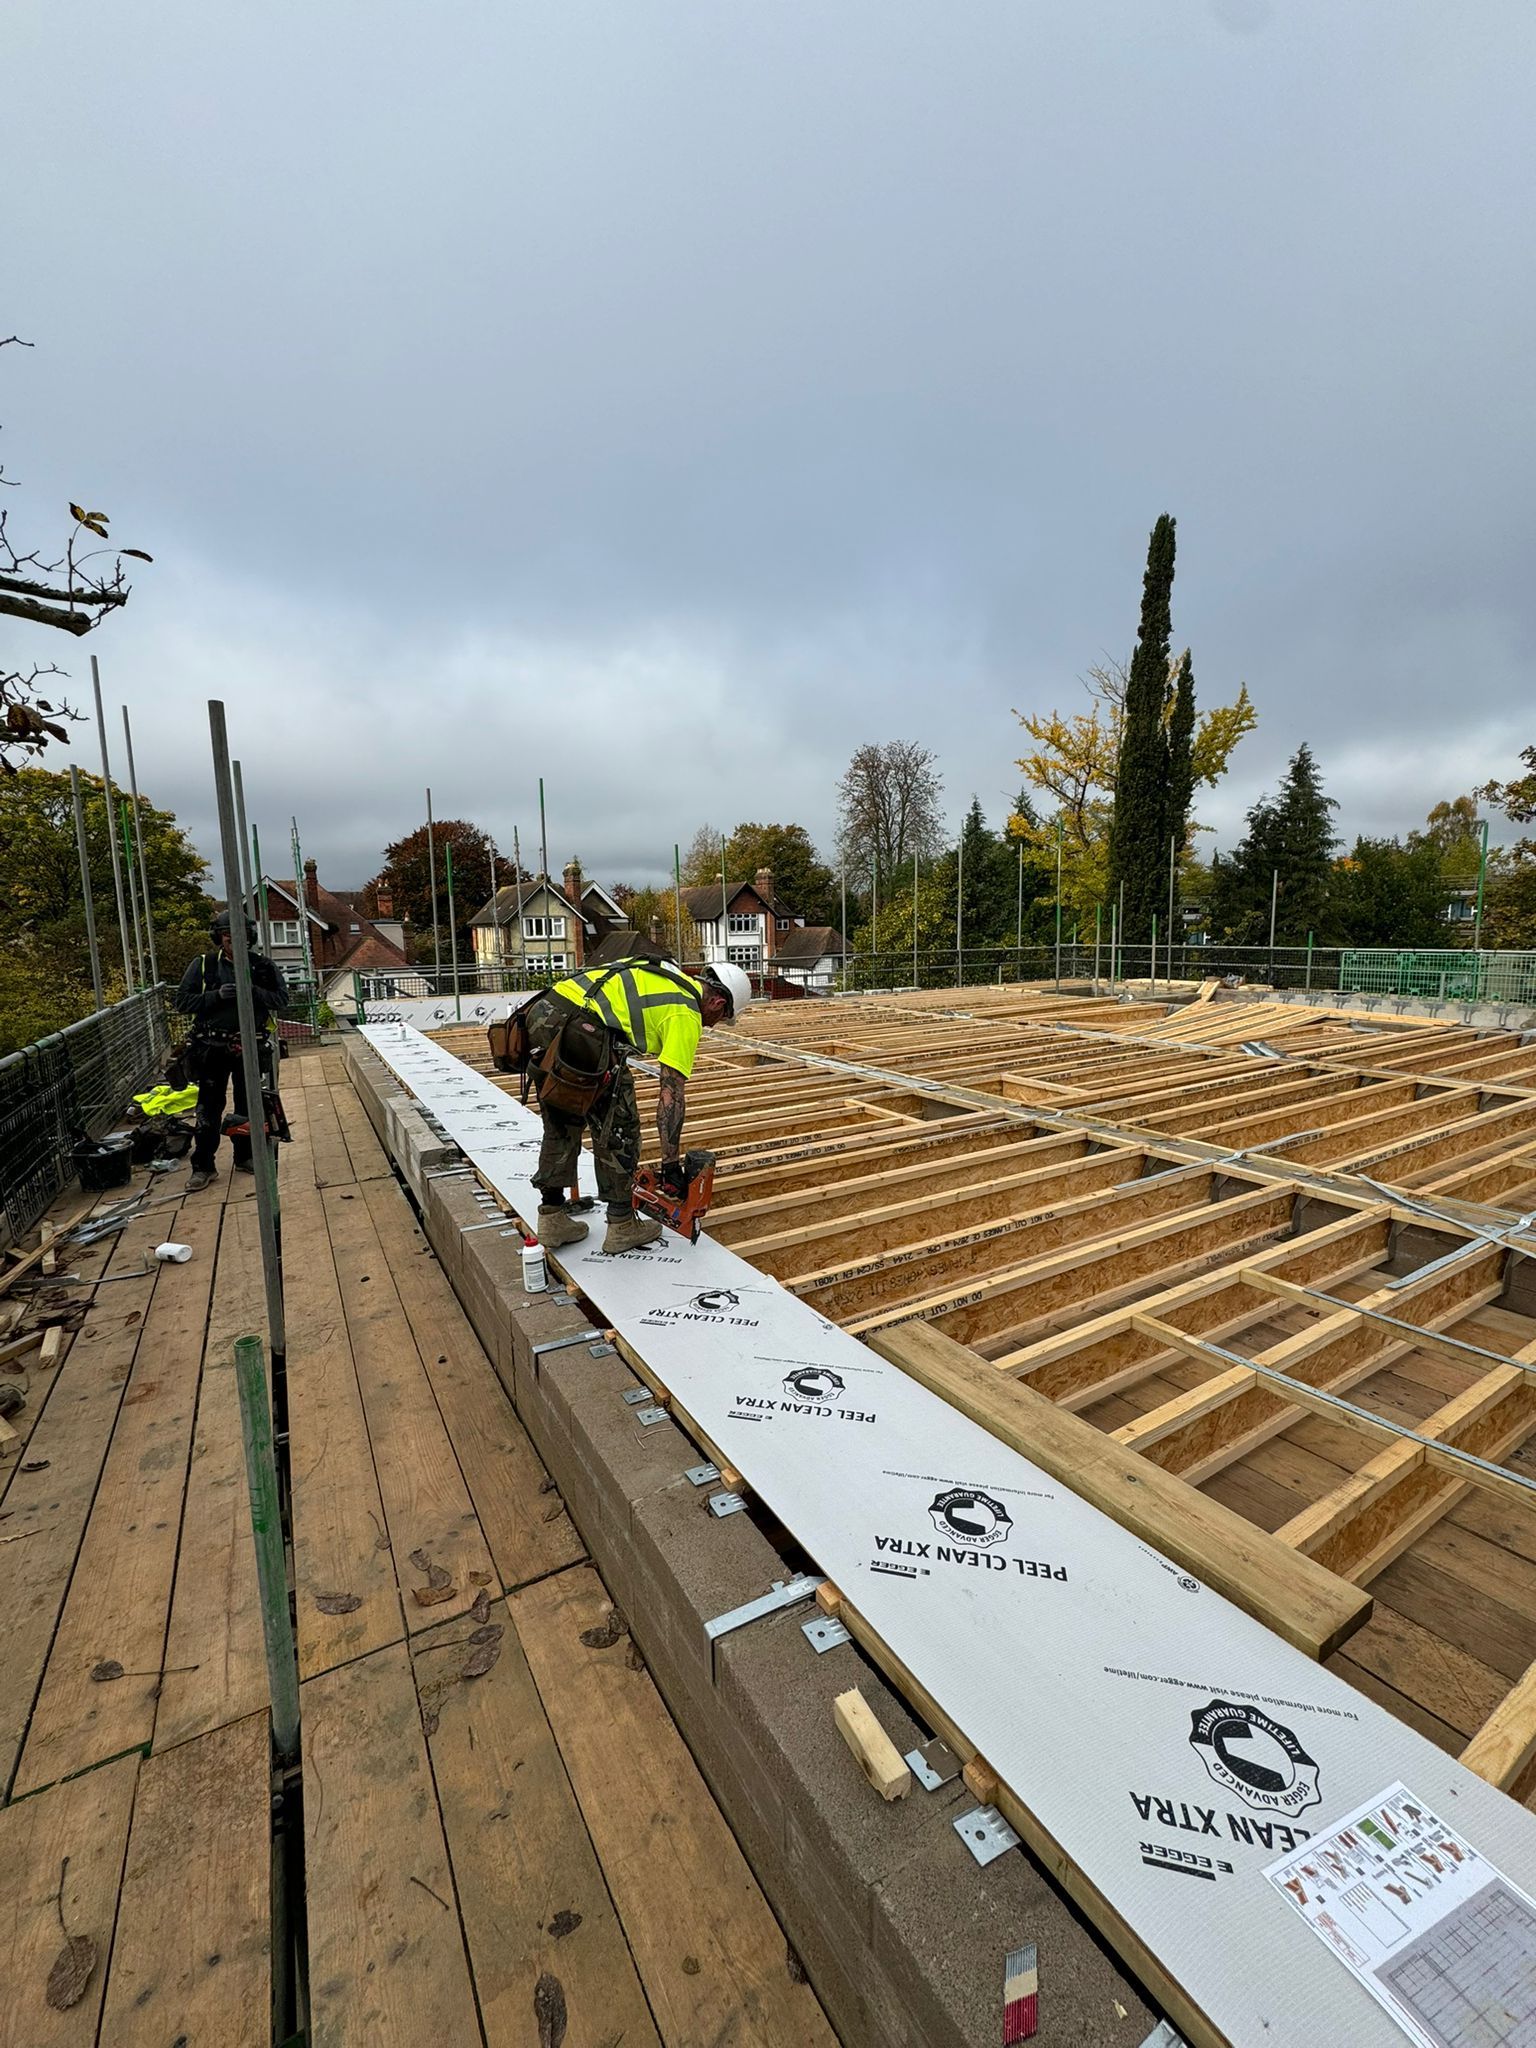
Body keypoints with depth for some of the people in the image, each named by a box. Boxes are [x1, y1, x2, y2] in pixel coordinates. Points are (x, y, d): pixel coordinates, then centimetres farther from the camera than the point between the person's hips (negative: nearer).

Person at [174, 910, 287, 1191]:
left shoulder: (261, 965, 2)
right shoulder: (203, 965, -1)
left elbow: (282, 999, 1)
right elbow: (182, 1002, -3)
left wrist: (254, 991, -17)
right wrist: (216, 995, -18)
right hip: (212, 1048, -1)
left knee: (249, 1105, 12)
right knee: (209, 1108, 4)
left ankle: (245, 1157, 27)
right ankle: (203, 1166, 13)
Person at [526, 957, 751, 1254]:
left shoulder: (663, 973, 27)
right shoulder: (686, 1013, 3)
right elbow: (672, 1093, -2)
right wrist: (671, 1162, 3)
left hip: (540, 1011, 9)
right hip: (578, 1028, -9)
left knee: (560, 1126, 22)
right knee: (619, 1129, 8)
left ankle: (552, 1218, 29)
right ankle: (622, 1227, 18)